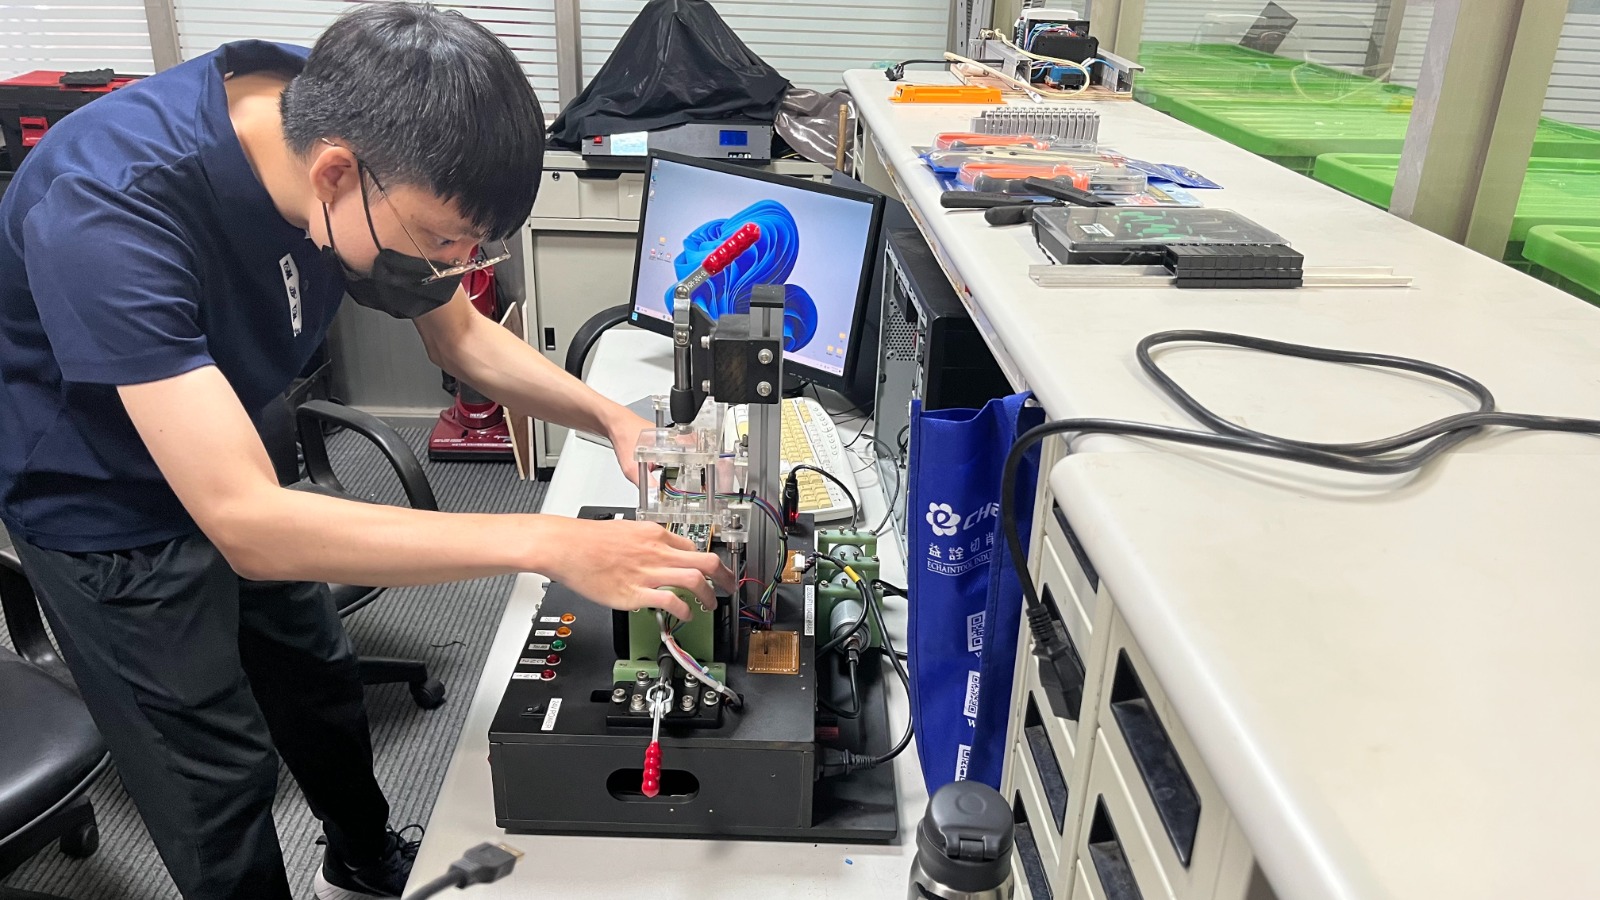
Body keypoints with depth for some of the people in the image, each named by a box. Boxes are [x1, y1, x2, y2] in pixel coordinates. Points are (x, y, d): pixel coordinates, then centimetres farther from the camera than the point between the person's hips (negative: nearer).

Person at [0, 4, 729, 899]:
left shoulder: (344, 117, -19)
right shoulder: (107, 206, -40)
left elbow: (460, 334, -5)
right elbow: (245, 524, -43)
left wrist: (613, 419, -20)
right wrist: (547, 545, -45)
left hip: (225, 460, 6)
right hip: (107, 508, -6)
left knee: (320, 681, 21)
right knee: (220, 775, 4)